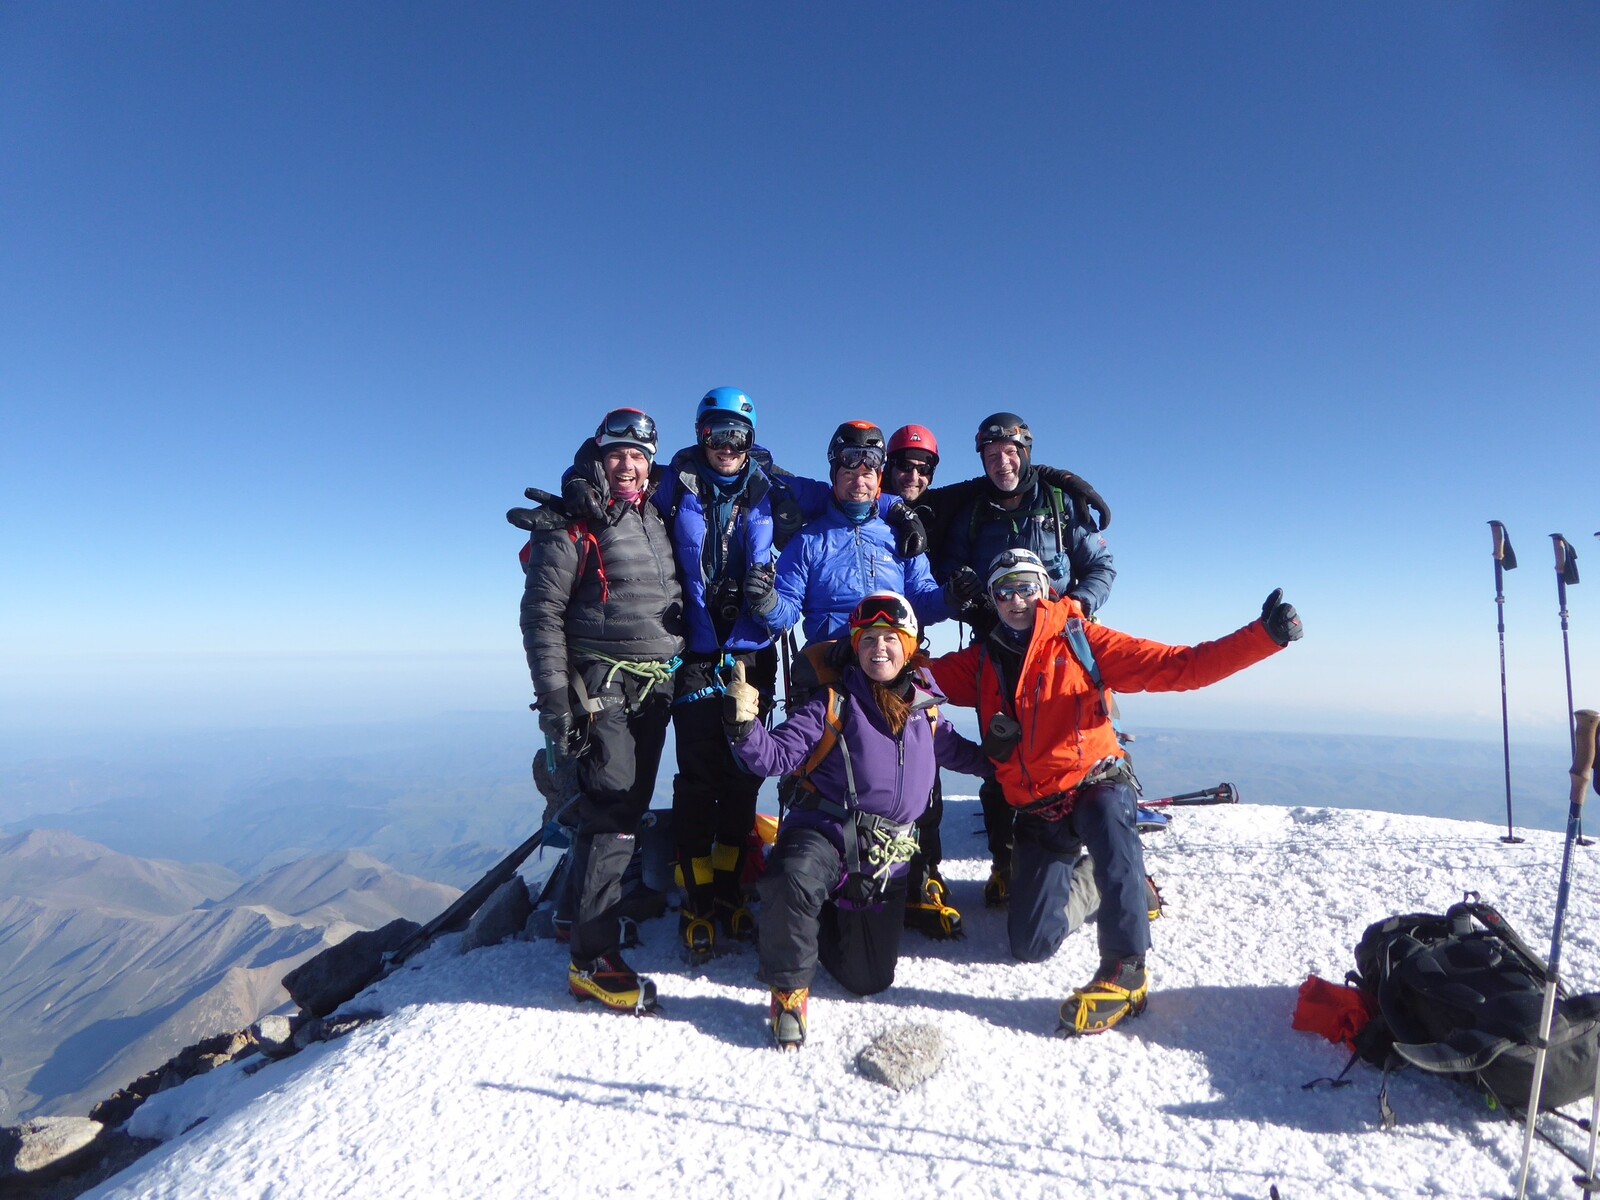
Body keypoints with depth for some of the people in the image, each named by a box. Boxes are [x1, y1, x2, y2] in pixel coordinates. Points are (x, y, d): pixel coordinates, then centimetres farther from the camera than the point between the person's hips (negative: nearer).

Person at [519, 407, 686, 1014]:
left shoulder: (657, 520, 14)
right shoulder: (572, 527, -5)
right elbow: (541, 614, -9)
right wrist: (555, 702, -15)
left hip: (654, 690, 7)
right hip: (602, 689, -6)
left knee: (631, 808, 14)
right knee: (610, 816, -8)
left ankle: (605, 905, 31)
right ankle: (593, 959, 1)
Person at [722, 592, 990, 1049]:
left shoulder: (926, 712, 9)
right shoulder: (835, 703, -4)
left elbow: (960, 753, 26)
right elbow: (778, 754, -10)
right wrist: (745, 728, -29)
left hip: (887, 856, 4)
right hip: (825, 834, -4)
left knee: (870, 979, 6)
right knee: (794, 881, -38)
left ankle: (825, 920, 38)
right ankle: (789, 988, -10)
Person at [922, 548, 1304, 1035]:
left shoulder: (1080, 642, -6)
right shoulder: (982, 662, 3)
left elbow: (1179, 666, -13)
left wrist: (1264, 636, -24)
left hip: (1094, 783, -3)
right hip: (1037, 811, 3)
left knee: (1108, 821, -40)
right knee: (1030, 945, 3)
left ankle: (1124, 970, -25)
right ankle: (1086, 883, 33)